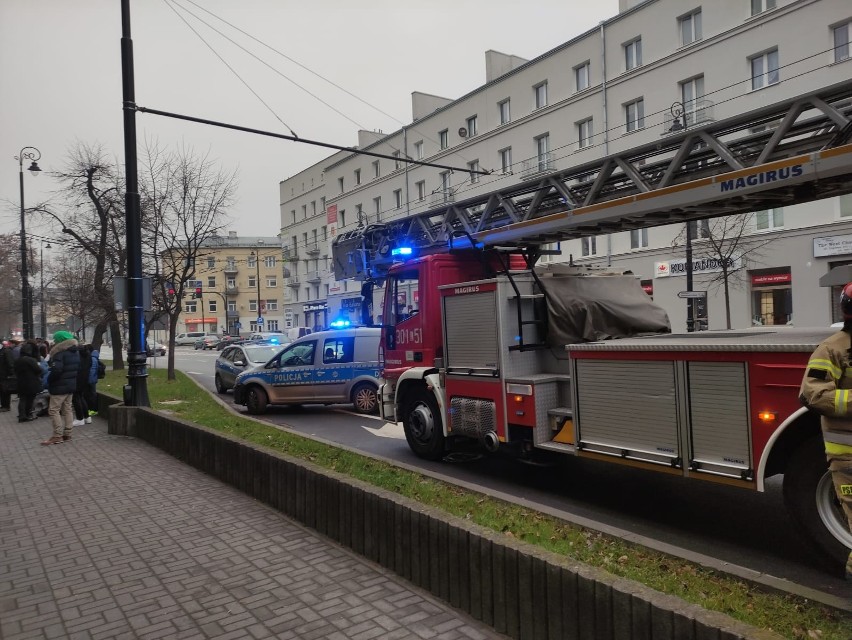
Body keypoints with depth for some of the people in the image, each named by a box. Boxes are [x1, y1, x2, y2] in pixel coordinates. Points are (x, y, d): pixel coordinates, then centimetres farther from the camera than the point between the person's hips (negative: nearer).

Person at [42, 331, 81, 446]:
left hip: (60, 386, -9)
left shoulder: (60, 353, -17)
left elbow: (56, 369, -26)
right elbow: (77, 367, 17)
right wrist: (71, 377, 15)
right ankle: (67, 433, 18)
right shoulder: (75, 352, 10)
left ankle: (57, 436, -3)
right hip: (72, 384, 9)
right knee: (67, 409, 14)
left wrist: (49, 380, -11)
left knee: (54, 410, -3)